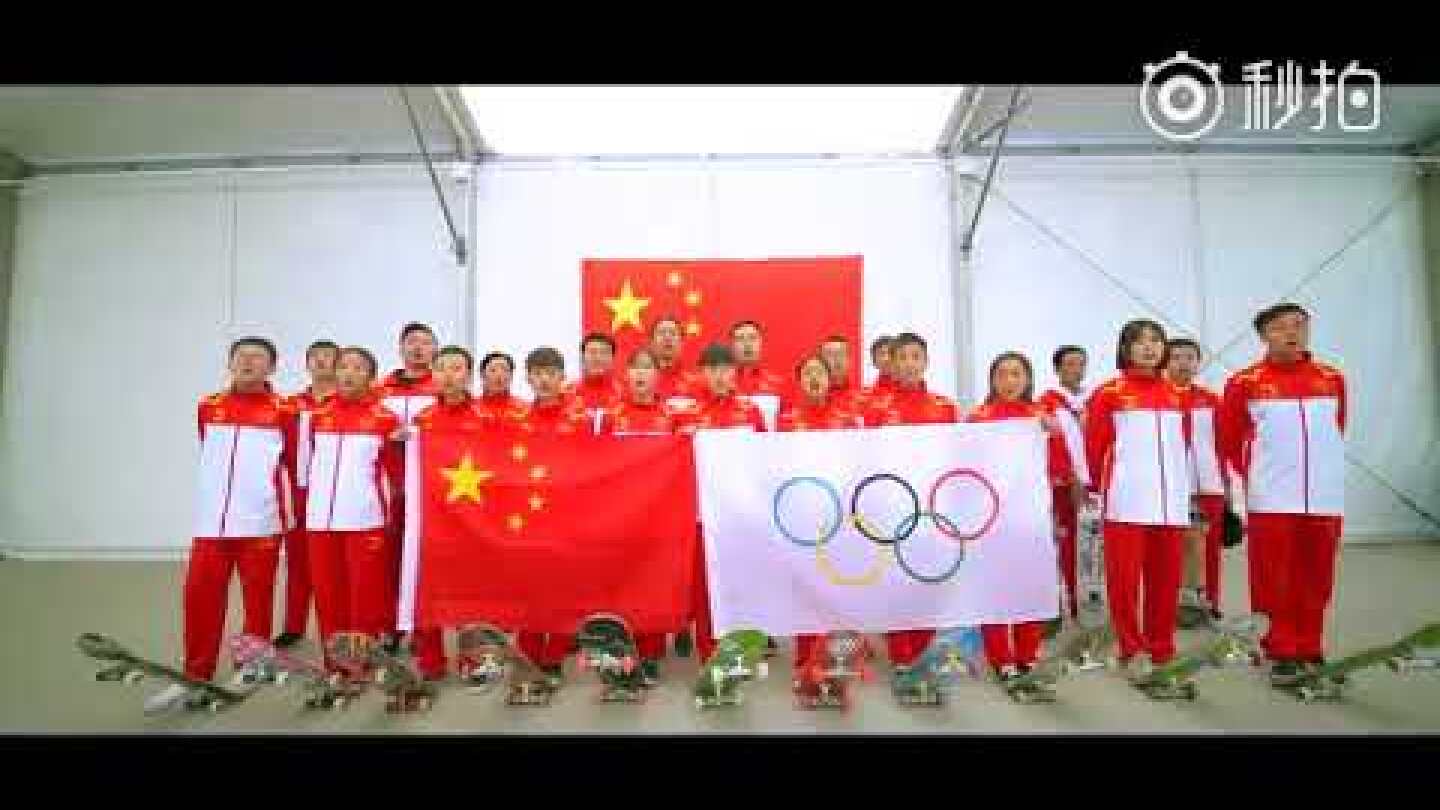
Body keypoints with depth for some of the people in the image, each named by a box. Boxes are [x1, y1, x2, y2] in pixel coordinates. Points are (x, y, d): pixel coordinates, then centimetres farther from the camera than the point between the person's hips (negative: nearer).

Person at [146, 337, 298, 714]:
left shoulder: (284, 411, -1)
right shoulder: (207, 407, 7)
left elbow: (295, 463, 5)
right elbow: (210, 457, 21)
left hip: (261, 522, -3)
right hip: (211, 521, 3)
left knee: (257, 598, 6)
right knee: (199, 597, 3)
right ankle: (195, 675, 16)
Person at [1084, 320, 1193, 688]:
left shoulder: (1176, 395, 12)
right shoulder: (1109, 393, -1)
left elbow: (1184, 446, 19)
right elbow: (1094, 446, 1)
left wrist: (1184, 488, 20)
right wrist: (1098, 486, 7)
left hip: (1170, 501, 4)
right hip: (1125, 501, -4)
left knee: (1165, 579, 8)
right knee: (1124, 577, -2)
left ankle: (1161, 650, 20)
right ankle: (1132, 651, 9)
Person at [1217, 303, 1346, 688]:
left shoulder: (1333, 379, 6)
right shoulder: (1245, 383, -2)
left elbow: (1337, 430, 20)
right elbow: (1229, 439, 7)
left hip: (1325, 497, 3)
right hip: (1271, 500, -3)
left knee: (1316, 580, 9)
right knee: (1274, 580, 2)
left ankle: (1310, 651, 21)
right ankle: (1281, 652, 12)